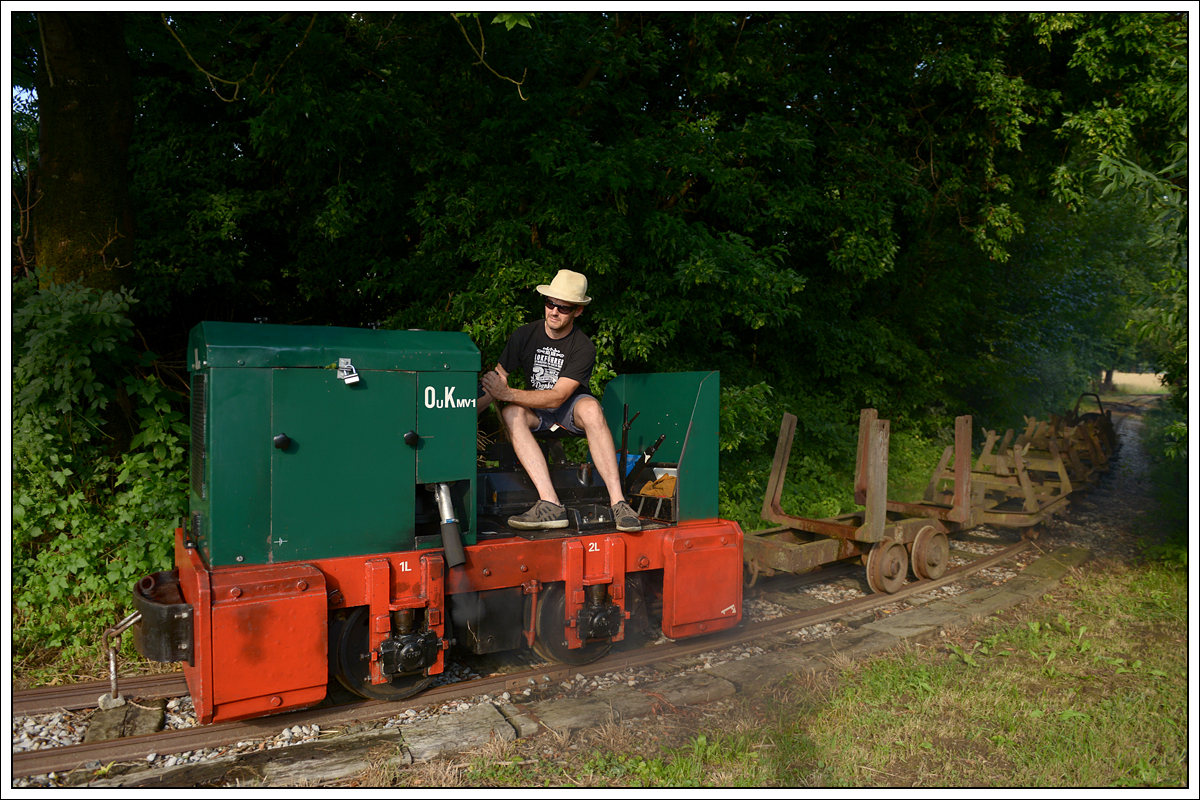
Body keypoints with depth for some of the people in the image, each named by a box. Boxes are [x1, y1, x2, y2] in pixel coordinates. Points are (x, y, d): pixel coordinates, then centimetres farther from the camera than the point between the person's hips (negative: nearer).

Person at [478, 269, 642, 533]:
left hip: (570, 408, -2)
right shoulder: (524, 335, -6)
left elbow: (557, 397, -24)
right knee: (510, 413, -32)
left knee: (591, 408, -37)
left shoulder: (584, 348, -16)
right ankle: (550, 504, -43)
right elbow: (496, 379, -5)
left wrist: (507, 394, -32)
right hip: (537, 412, 3)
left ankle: (618, 501, -40)